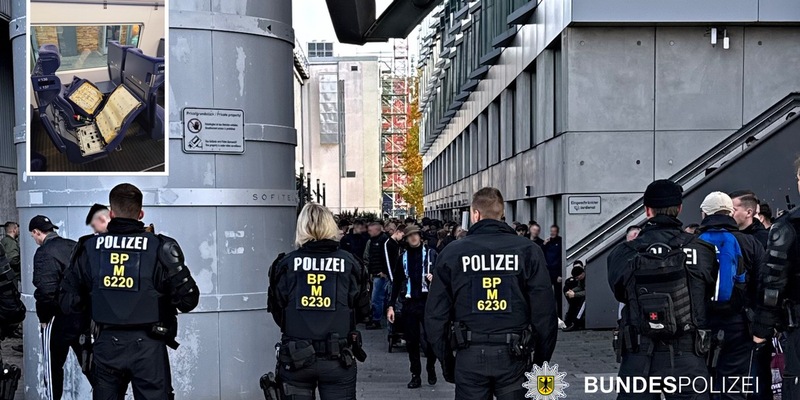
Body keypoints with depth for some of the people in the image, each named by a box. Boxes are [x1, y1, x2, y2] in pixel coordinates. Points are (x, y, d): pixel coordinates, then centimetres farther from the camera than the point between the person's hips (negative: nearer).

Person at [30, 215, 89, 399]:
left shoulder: (44, 253, -13)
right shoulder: (74, 246, 6)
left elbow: (45, 291, -21)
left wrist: (43, 318, -7)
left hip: (61, 318, -6)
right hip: (85, 314, 6)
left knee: (54, 365, 9)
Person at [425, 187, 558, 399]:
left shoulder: (452, 252, 1)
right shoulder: (528, 250, -1)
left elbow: (435, 313, 3)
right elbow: (544, 311, -3)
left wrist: (444, 357, 12)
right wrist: (542, 359, 7)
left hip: (469, 355, 0)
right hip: (514, 354, 0)